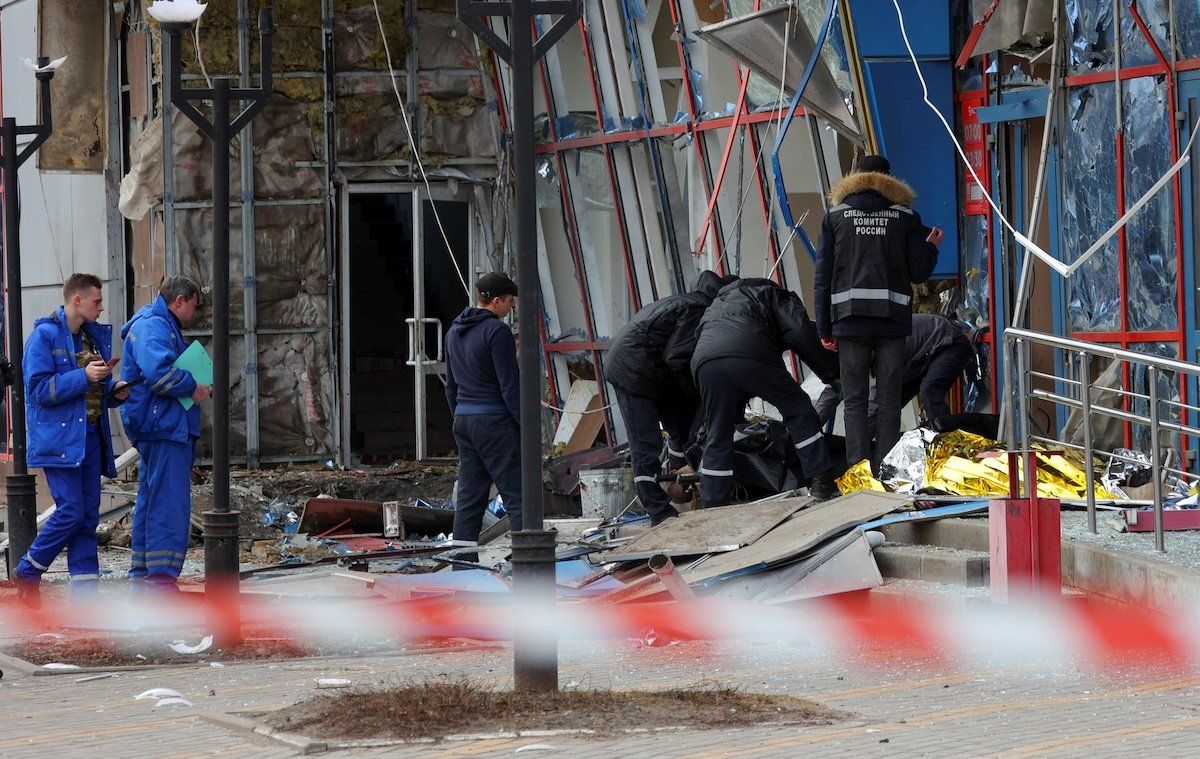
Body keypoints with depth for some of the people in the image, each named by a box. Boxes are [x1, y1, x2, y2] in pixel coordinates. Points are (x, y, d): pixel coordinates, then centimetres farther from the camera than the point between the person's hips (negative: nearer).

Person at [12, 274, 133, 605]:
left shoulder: (95, 335, 14)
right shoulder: (45, 336, -9)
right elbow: (39, 390, -15)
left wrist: (114, 391, 2)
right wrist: (84, 376, -21)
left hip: (90, 437, 7)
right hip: (60, 438, -7)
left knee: (88, 515, 5)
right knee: (71, 510, -12)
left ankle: (85, 590, 7)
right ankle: (27, 572, 5)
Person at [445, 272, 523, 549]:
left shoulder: (454, 332, 14)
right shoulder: (497, 331, -13)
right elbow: (510, 384, -15)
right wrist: (526, 424, -12)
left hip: (464, 420, 8)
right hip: (495, 420, -8)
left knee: (469, 496, 8)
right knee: (517, 494, -7)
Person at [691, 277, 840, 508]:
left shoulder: (719, 302, 45)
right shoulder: (775, 295, 28)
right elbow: (801, 334, 9)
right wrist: (830, 370, 16)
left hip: (704, 361, 4)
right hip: (751, 356, -4)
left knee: (718, 437, 15)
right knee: (798, 409, 11)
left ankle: (711, 507, 12)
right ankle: (822, 482, 4)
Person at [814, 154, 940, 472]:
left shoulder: (835, 216, 8)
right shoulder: (906, 216, 6)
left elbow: (822, 276, 5)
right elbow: (919, 272, 3)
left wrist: (824, 329, 7)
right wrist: (931, 247, 24)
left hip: (849, 320, 0)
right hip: (892, 321, 0)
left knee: (855, 400, 3)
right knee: (889, 400, 4)